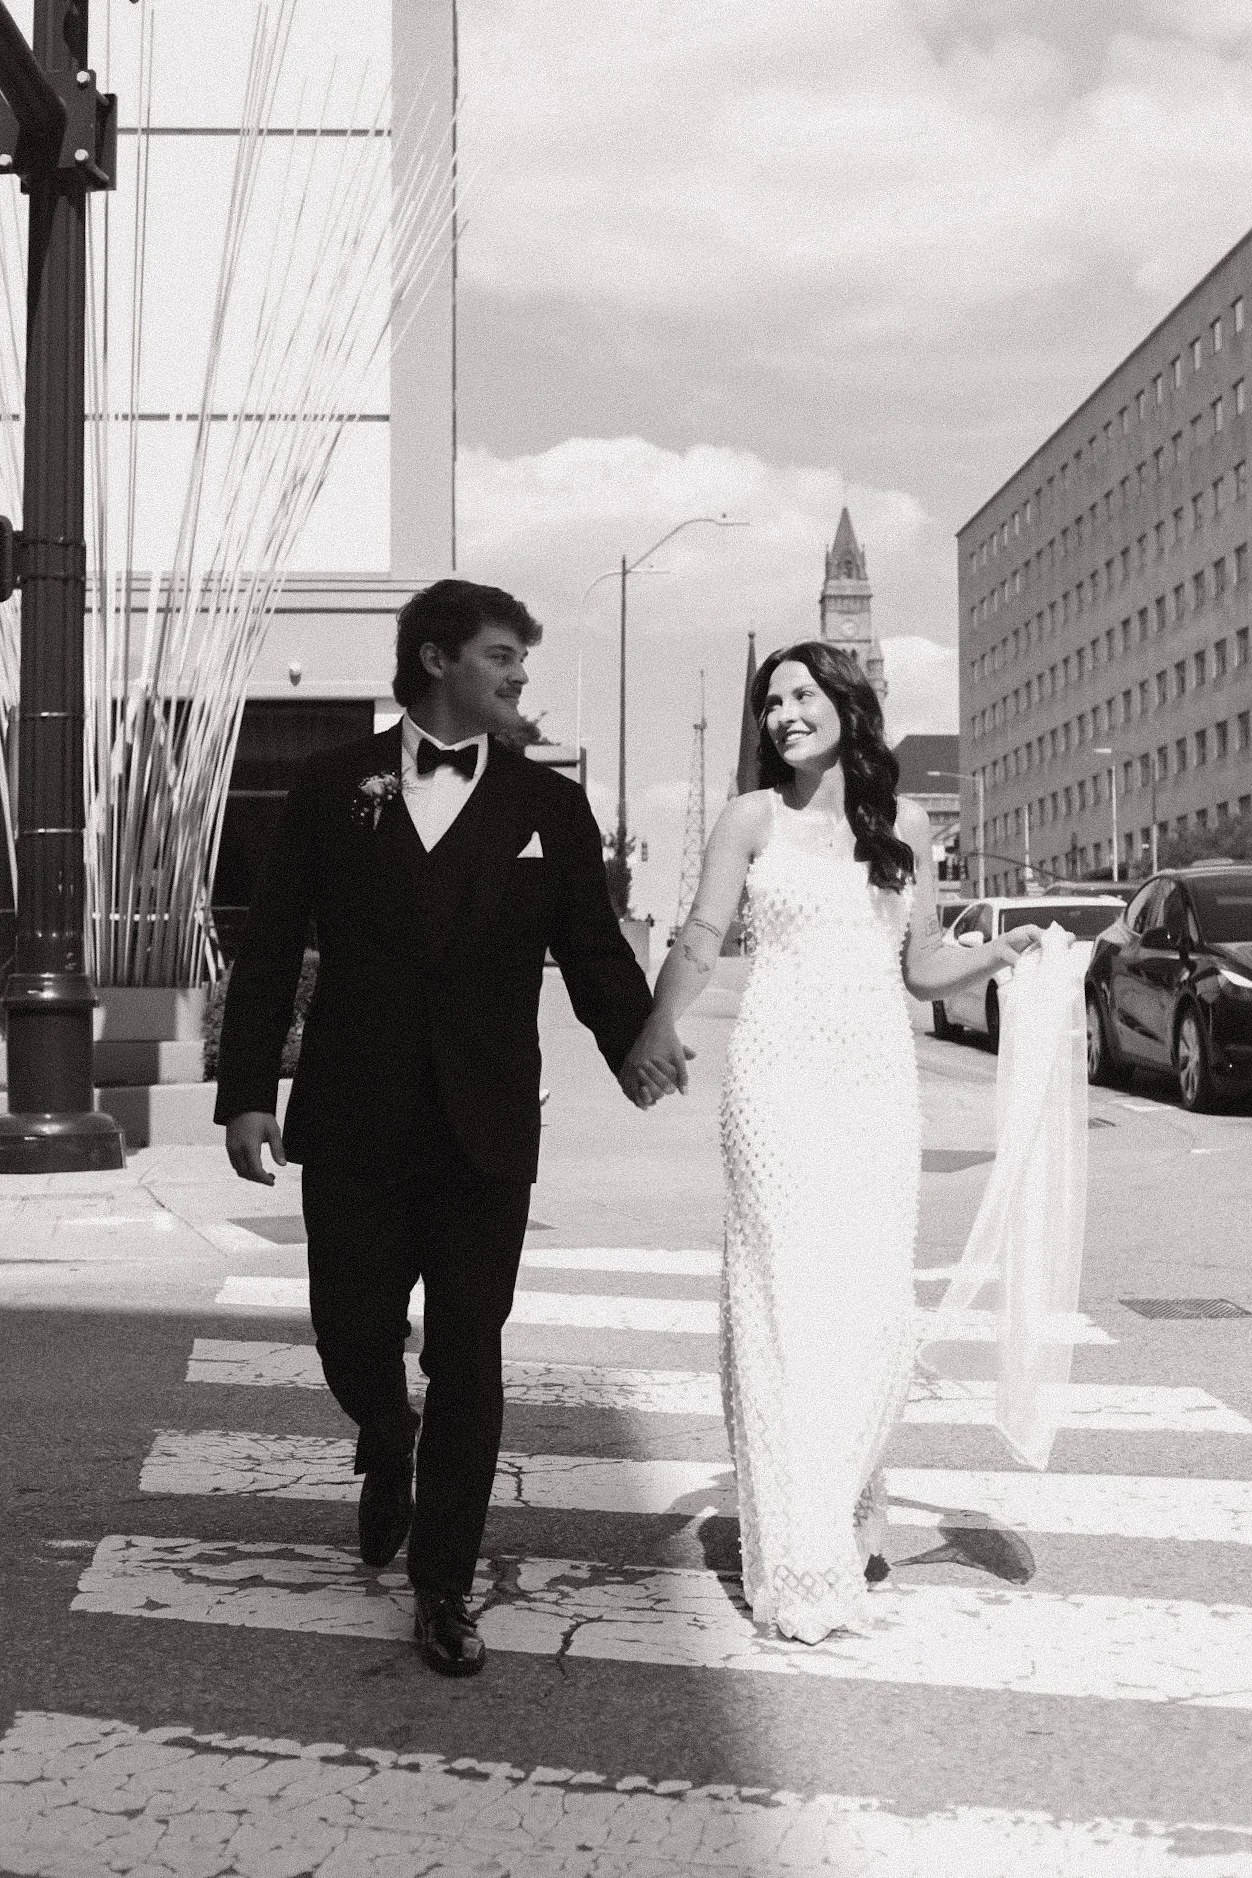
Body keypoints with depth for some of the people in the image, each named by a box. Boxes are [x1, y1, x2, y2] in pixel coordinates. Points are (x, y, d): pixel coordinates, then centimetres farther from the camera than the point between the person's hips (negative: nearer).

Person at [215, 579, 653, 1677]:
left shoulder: (549, 806, 4)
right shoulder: (334, 789, 4)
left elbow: (596, 955, 2)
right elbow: (272, 948, 3)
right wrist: (247, 1093, -3)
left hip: (484, 1132, 0)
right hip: (353, 1125, 0)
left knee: (468, 1359, 3)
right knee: (355, 1337, 7)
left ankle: (445, 1588, 17)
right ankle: (388, 1449, 43)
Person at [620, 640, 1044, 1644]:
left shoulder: (906, 824, 11)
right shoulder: (753, 817, 4)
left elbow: (923, 967, 14)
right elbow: (701, 938, -4)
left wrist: (1002, 953, -4)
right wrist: (659, 1025, -21)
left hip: (879, 1080, 2)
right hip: (779, 1073, -2)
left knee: (873, 1299, 1)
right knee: (787, 1294, -4)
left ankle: (854, 1511, 20)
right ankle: (800, 1553, 3)